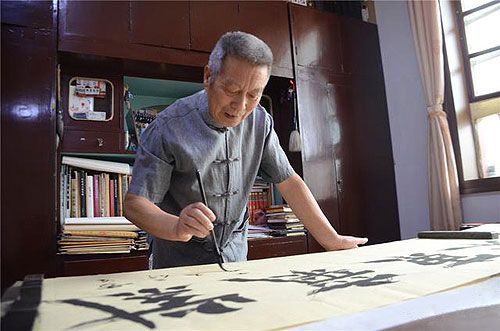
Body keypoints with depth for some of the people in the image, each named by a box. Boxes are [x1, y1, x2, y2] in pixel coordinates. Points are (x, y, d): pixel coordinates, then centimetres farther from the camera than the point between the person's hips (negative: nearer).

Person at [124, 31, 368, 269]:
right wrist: (178, 227, -37)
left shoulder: (260, 121, -7)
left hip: (235, 256, 3)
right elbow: (135, 203, -17)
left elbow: (288, 182, -4)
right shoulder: (168, 128, -19)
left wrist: (333, 241, -6)